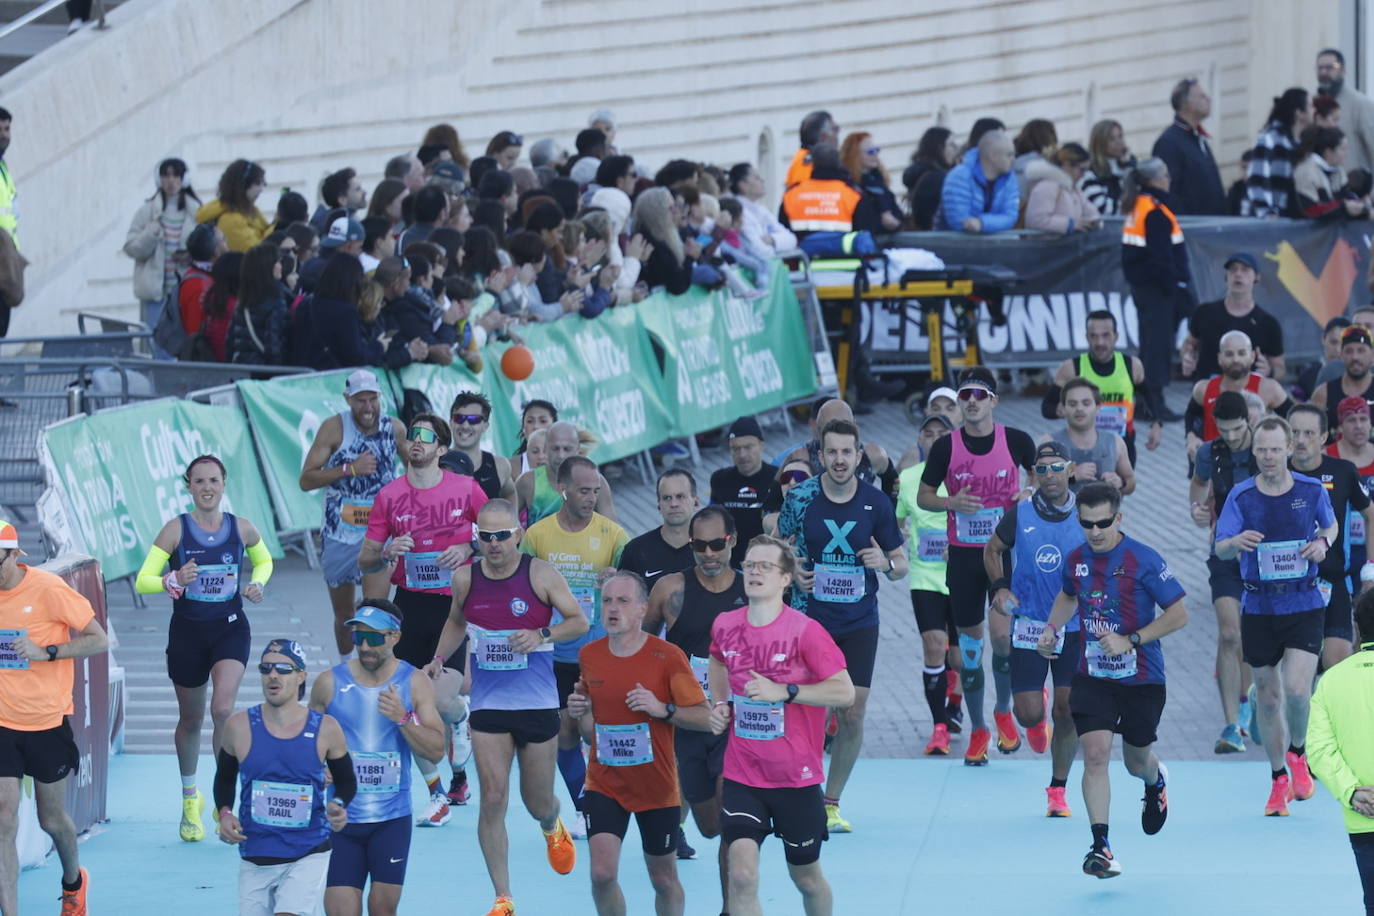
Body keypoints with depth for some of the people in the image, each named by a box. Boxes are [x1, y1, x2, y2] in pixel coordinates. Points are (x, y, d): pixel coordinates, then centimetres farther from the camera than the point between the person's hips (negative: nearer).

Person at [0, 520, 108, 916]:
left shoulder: (48, 589, -15)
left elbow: (100, 641, -11)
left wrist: (46, 652, -23)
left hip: (48, 723, -2)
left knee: (52, 819, 13)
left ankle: (73, 883, 44)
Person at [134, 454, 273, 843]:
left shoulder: (241, 528, -2)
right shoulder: (176, 529, -8)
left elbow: (264, 561, 18)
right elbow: (142, 580, -10)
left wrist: (257, 584, -3)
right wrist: (173, 581, -29)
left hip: (231, 628, 0)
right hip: (188, 631, 0)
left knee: (223, 709, -21)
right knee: (191, 719, 12)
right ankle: (190, 799, 35)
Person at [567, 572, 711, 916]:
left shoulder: (668, 656, -11)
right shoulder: (589, 655, 1)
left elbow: (705, 718, -11)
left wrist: (663, 709, -26)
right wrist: (579, 713, -7)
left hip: (657, 787, -2)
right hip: (604, 783, 2)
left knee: (664, 880, 10)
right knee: (602, 873, -14)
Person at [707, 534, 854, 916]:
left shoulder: (806, 631, -13)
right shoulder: (725, 626, 1)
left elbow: (844, 691, -15)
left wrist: (784, 692, -22)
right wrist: (719, 703, 10)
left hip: (797, 779, -2)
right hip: (742, 777, 2)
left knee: (806, 877, 14)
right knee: (742, 875, -16)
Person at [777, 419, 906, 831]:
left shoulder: (876, 502, -1)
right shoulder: (801, 498, -4)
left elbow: (901, 565, 6)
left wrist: (886, 563, -16)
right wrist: (791, 573, -12)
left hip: (859, 623, 1)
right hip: (809, 620, -1)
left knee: (853, 713, -2)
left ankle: (831, 803, 13)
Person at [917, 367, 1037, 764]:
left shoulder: (1016, 441, -4)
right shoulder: (946, 446, -3)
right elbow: (923, 496, 6)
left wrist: (1031, 494, -8)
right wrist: (951, 502, -14)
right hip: (963, 554, 1)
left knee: (1002, 634, -13)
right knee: (969, 641, 5)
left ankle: (1004, 712, 13)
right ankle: (978, 729, 18)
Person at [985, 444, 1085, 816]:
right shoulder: (1020, 515, -3)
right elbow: (992, 549, 13)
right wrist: (1000, 586, -1)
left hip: (1074, 628, 0)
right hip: (1028, 625, 0)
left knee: (1067, 710, 0)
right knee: (1028, 713, -5)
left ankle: (1058, 789, 16)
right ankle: (1036, 715, 35)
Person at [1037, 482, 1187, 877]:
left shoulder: (1143, 560, -16)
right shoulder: (1076, 560, 0)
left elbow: (1179, 614, -13)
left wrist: (1130, 641, -21)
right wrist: (1052, 628, 6)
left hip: (1141, 678, -3)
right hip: (1093, 676, 3)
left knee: (1137, 762, 14)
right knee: (1095, 753, -16)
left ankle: (1156, 783, 54)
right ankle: (1100, 846, -17)